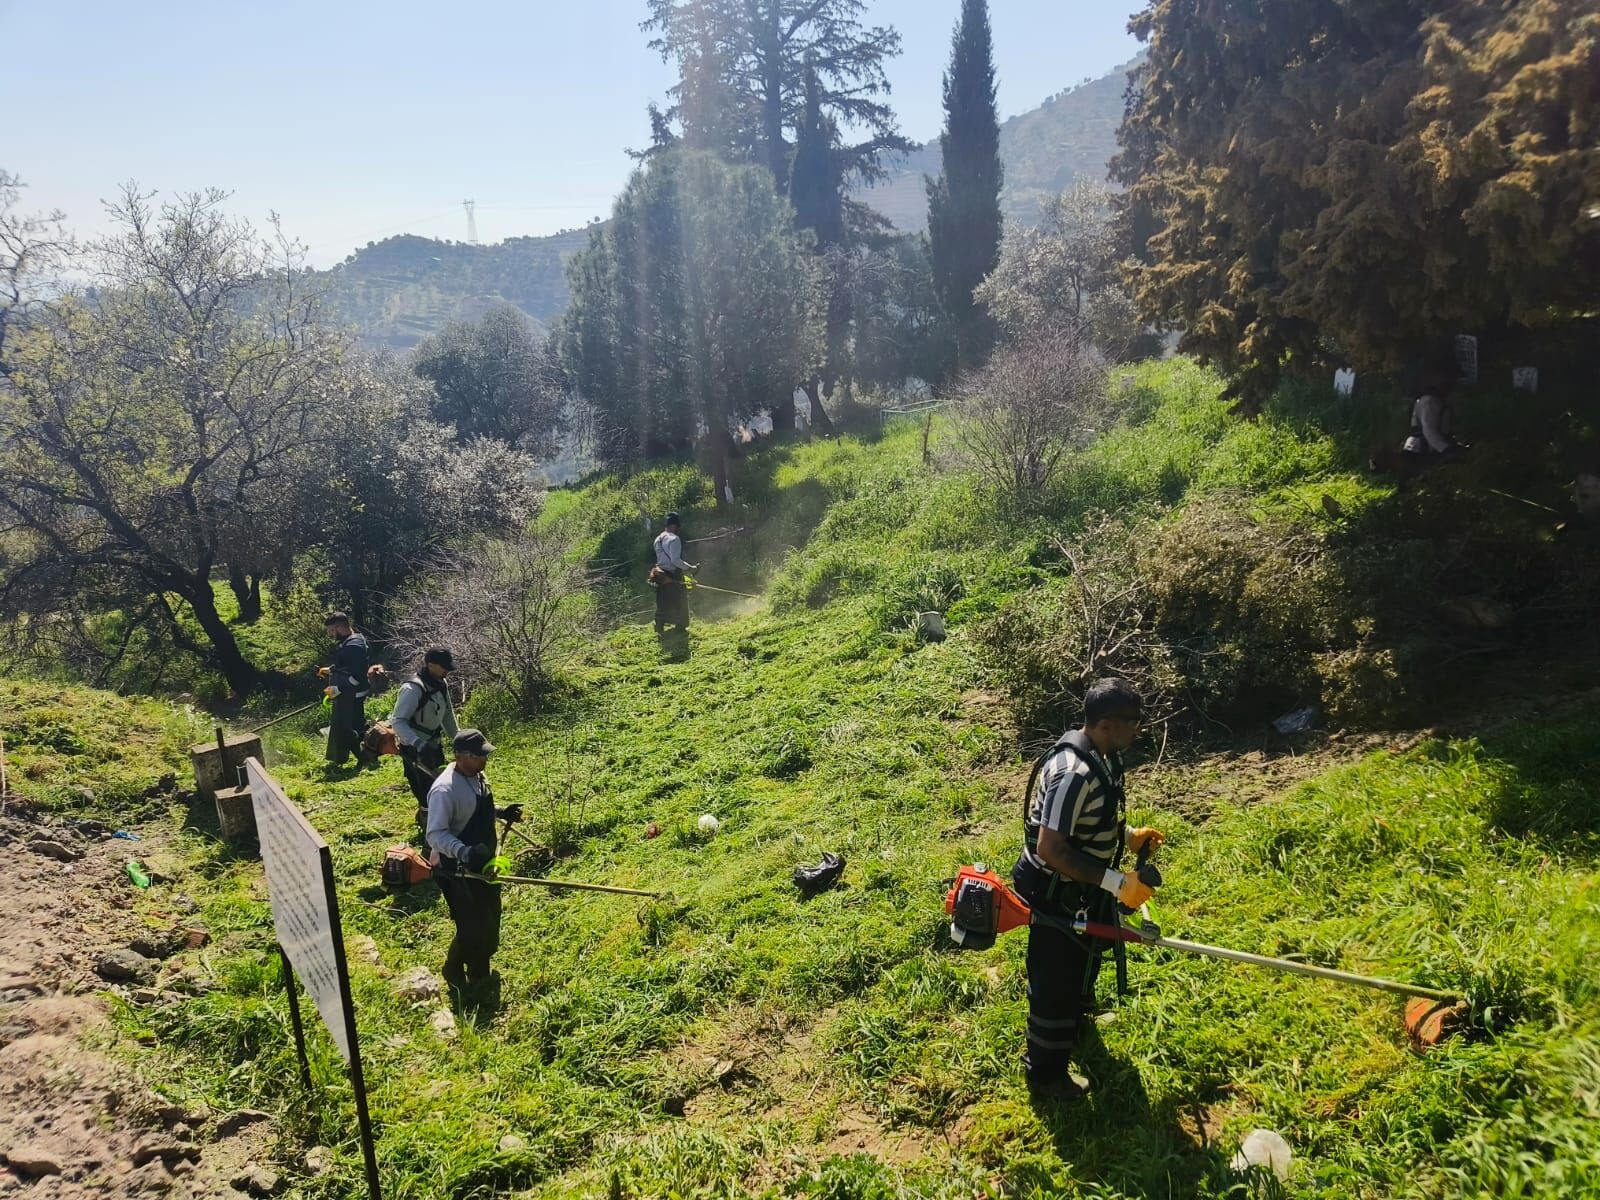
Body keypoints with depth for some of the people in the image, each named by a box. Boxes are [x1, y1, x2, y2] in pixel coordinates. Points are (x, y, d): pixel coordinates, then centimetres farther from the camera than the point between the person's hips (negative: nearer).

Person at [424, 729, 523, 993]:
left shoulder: (477, 775, -1)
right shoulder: (446, 790, -30)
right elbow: (435, 834, -30)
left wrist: (499, 812, 3)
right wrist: (464, 852, -44)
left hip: (483, 863, 9)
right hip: (457, 869, -9)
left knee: (489, 919, 21)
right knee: (472, 927, -2)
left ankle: (479, 970, 44)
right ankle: (455, 973, 25)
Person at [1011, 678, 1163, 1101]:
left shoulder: (1101, 756, -3)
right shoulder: (1073, 772, -35)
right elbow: (1050, 850, -34)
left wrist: (1128, 836, 2)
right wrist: (1116, 883, -32)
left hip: (1079, 889, 10)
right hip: (1056, 895, -10)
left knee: (1081, 963, 33)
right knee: (1055, 983, 8)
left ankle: (1075, 1017, 61)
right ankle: (1046, 1075, 29)